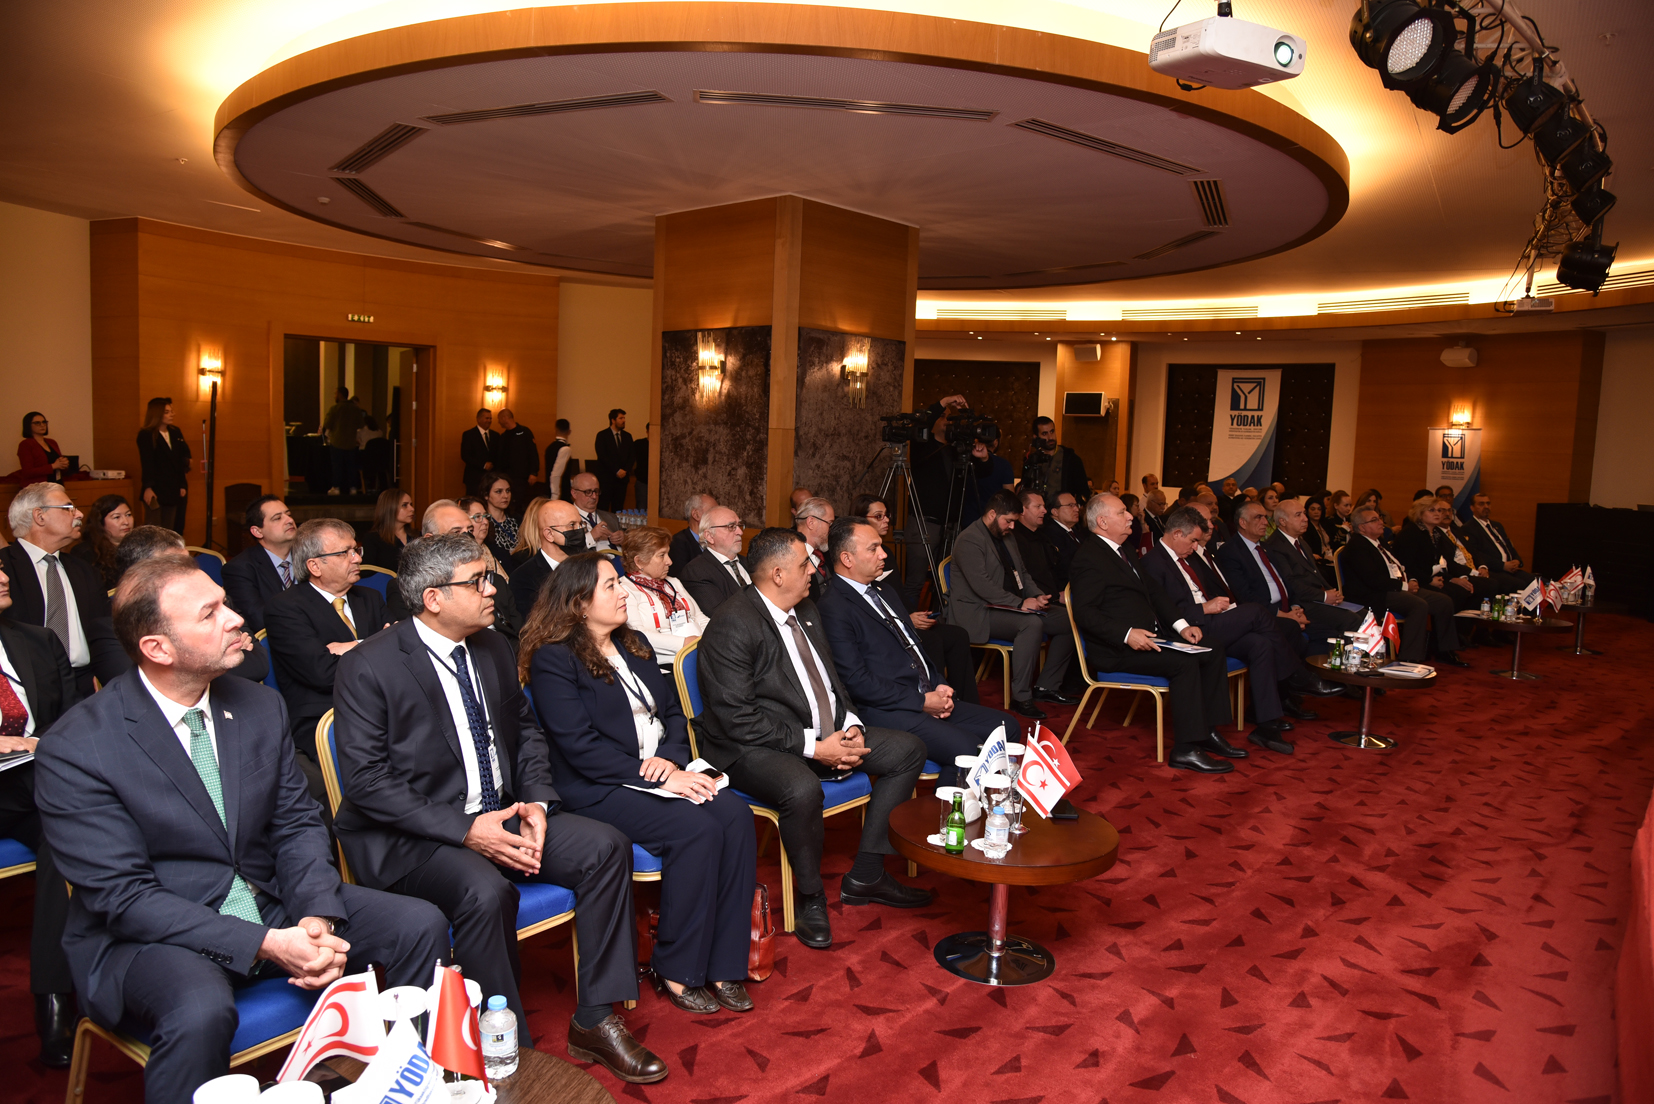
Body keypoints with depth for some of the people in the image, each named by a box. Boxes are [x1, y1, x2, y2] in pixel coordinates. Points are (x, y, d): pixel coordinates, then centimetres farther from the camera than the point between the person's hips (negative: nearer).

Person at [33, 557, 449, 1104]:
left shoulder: (260, 707, 0)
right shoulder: (73, 751, -16)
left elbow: (297, 824, 5)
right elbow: (123, 895, -18)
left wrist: (316, 917, -15)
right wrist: (265, 944, -26)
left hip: (270, 903, 5)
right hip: (147, 935, -5)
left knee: (421, 925, -8)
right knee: (201, 1011, -37)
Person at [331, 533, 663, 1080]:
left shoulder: (494, 649, 8)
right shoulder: (368, 667, -13)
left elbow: (526, 731, 16)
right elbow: (366, 781, -16)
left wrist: (536, 801, -3)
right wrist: (464, 830, -24)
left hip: (500, 815, 7)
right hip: (409, 836, -6)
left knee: (606, 846, -13)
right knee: (486, 891, -35)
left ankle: (594, 1020, -2)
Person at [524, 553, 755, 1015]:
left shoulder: (633, 644, 16)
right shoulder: (554, 659, -7)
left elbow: (673, 710, 15)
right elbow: (580, 747, -15)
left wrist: (671, 758, -6)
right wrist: (656, 777, -19)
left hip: (663, 772, 7)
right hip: (598, 790, -7)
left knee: (736, 813, -19)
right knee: (697, 827, -28)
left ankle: (723, 965, -12)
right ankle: (675, 970, -11)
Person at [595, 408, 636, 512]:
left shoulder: (627, 436, 14)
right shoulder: (602, 435, 0)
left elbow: (632, 455, 12)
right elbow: (602, 456, -9)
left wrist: (626, 470, -5)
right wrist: (617, 471, -13)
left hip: (622, 477, 4)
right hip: (606, 477, -4)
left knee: (618, 507, 2)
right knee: (603, 507, -7)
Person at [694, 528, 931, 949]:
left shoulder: (806, 611, 10)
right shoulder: (733, 626, -19)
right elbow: (738, 720, -22)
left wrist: (850, 726, 0)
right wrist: (814, 747, -22)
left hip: (825, 734, 9)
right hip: (755, 748, -9)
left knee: (909, 749, 3)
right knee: (802, 789, -39)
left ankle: (865, 875, 8)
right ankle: (810, 897, -9)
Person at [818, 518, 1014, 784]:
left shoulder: (886, 593, 20)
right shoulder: (834, 608, -12)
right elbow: (856, 681, -18)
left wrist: (939, 686, 5)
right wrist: (921, 702, -15)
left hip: (928, 699, 10)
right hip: (884, 711, -10)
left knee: (1007, 727, 1)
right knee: (968, 750, -26)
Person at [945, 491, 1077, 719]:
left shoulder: (1006, 537, 18)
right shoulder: (969, 541, -13)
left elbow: (1023, 573, 22)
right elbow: (981, 585, -23)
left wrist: (1037, 596, 0)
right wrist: (1020, 603, -26)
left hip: (1013, 606, 9)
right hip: (978, 612, -9)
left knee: (1068, 620, -4)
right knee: (1032, 623, -34)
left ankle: (1047, 686, 4)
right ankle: (1021, 698, -27)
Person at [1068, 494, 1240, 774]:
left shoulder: (1126, 551, 19)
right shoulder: (1089, 557, -12)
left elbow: (1153, 591, 21)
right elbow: (1084, 612, -19)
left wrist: (1181, 624, 6)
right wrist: (1127, 634, -28)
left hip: (1148, 636, 10)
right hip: (1117, 650, -10)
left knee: (1213, 655, -2)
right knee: (1184, 662, -26)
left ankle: (1207, 732, 4)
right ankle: (1185, 750, -21)